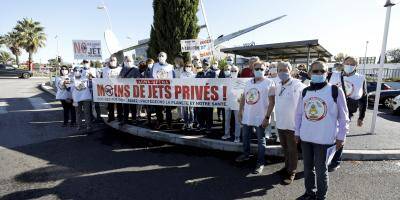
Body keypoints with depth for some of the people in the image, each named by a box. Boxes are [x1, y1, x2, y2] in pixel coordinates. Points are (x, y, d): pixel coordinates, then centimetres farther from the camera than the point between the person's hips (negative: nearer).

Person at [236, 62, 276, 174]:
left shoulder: (269, 83, -8)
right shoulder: (249, 83, 9)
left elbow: (272, 102, -11)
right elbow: (243, 98, 13)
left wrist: (267, 117, -16)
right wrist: (240, 112, 10)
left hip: (260, 118, -5)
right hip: (247, 116, 6)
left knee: (261, 140, 7)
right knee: (245, 137, 19)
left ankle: (260, 163, 20)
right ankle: (246, 154, 41)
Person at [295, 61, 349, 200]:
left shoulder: (335, 91, -8)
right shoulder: (305, 92, 4)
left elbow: (343, 116, -4)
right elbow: (299, 113, 11)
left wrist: (341, 136, -4)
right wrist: (297, 132, 11)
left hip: (324, 139, -4)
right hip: (305, 137, 4)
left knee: (321, 169, 9)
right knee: (307, 167, 17)